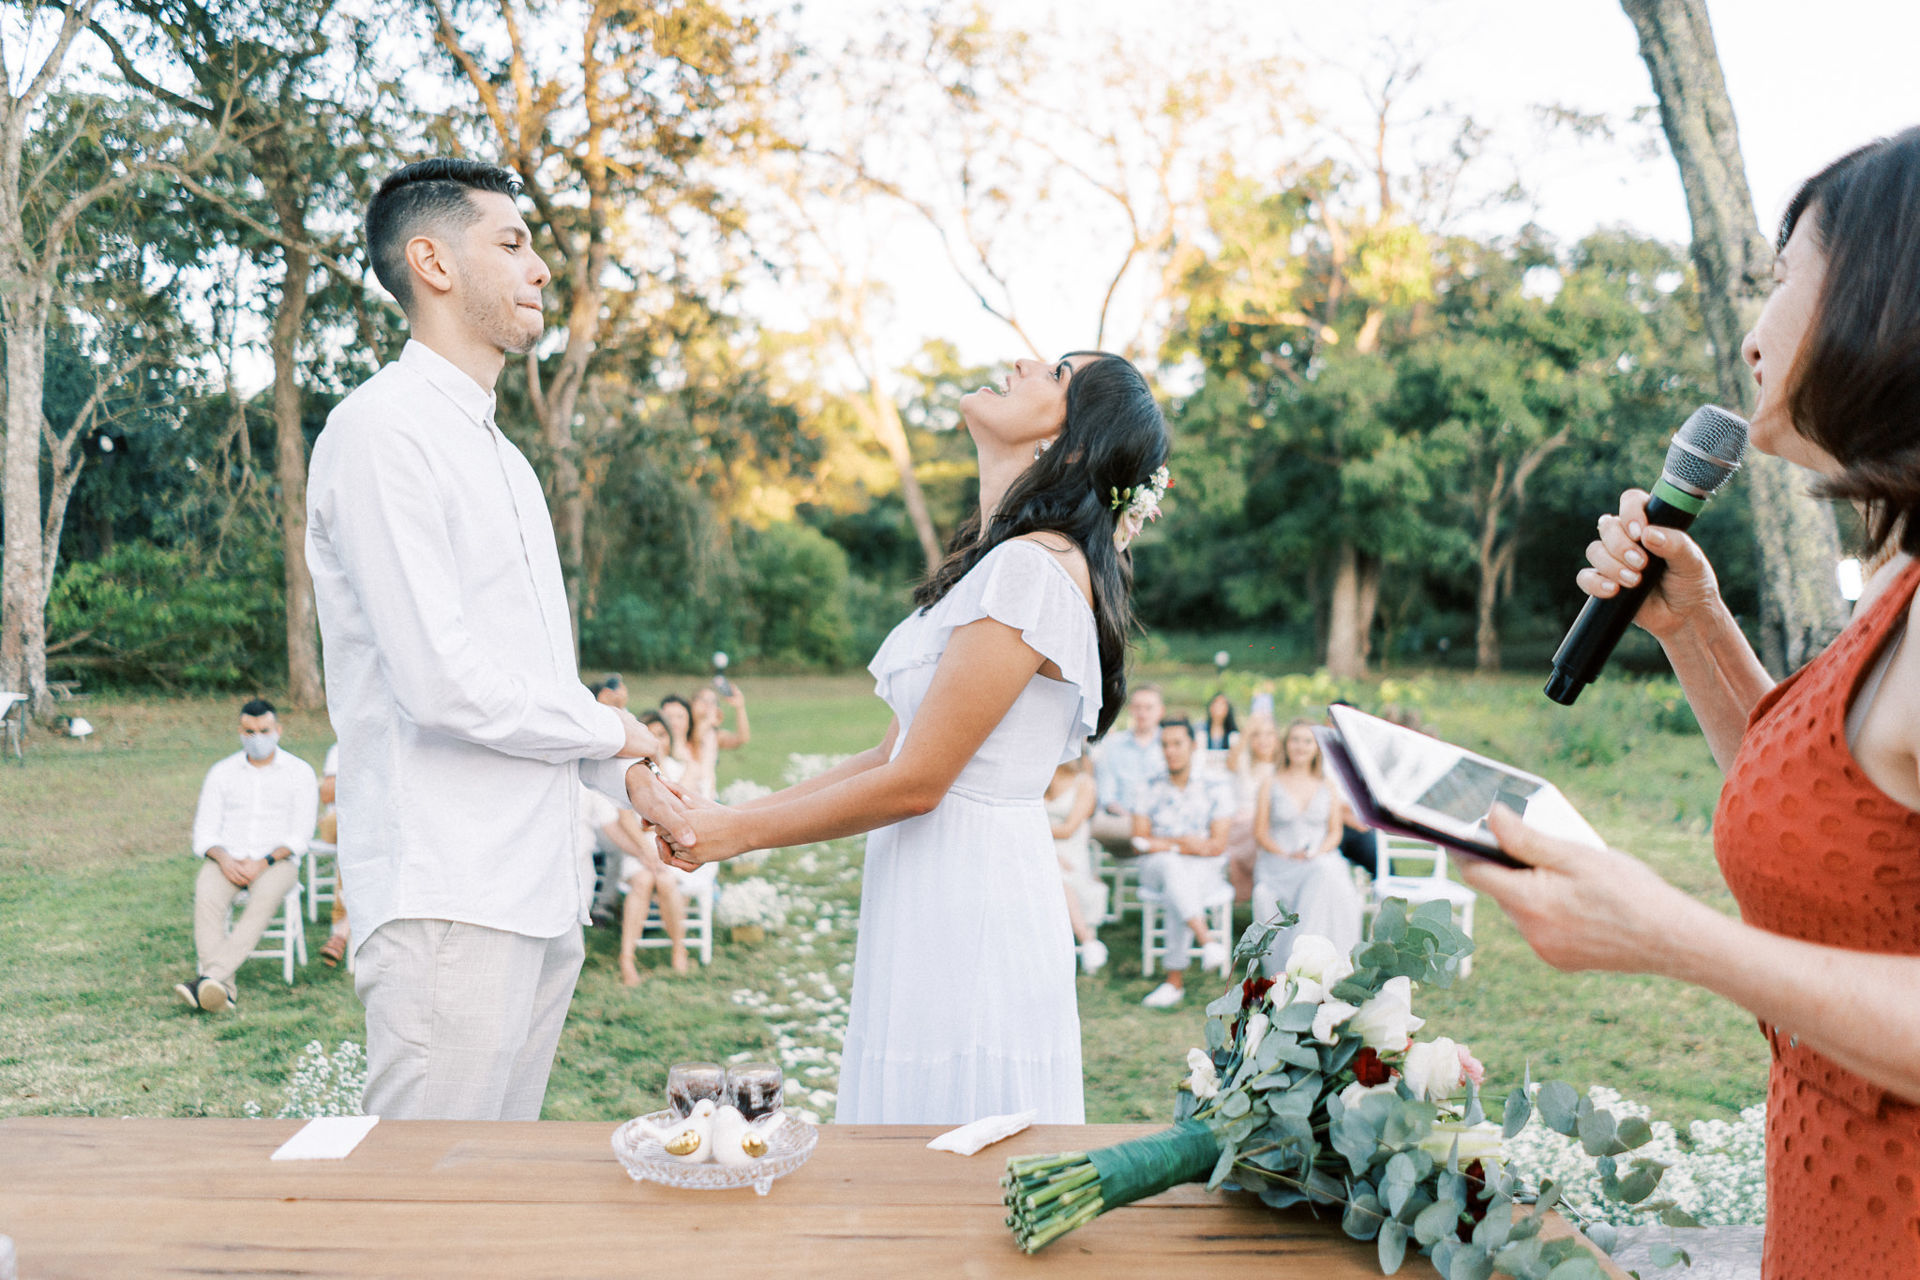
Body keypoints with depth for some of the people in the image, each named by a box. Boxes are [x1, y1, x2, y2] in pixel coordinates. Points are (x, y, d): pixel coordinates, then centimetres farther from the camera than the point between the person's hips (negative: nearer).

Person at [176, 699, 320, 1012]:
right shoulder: (222, 773, 13)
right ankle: (223, 988, -42)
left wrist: (263, 863, -17)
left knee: (265, 898, -36)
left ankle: (209, 976, -47)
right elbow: (204, 833, 8)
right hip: (226, 860, 2)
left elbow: (300, 836, -1)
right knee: (206, 897, -31)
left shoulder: (299, 772, 6)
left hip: (277, 861, -2)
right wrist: (223, 859, -14)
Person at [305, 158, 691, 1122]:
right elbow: (441, 681, -20)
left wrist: (628, 778, 9)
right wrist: (611, 733, -5)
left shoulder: (498, 453, 20)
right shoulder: (384, 429, -11)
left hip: (537, 891, 9)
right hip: (446, 900, -9)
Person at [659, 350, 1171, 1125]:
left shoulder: (1035, 568, -17)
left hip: (969, 920, -9)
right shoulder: (996, 563, 13)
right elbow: (892, 753, 14)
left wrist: (737, 834, -7)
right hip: (930, 915, 9)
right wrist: (727, 815, 10)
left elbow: (915, 783, -17)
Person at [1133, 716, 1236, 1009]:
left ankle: (1175, 980, -35)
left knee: (1178, 891, -36)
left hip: (1205, 869, -1)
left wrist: (1164, 844, -11)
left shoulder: (1216, 788, 2)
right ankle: (1208, 940, -50)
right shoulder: (1150, 789, 8)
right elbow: (1140, 840, 1)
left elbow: (1217, 845, -6)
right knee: (1172, 866, -36)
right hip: (1157, 868, 1)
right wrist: (1184, 844, -13)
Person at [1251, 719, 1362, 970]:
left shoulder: (1327, 787, 17)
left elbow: (1335, 832, 13)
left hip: (1322, 859, 1)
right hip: (1279, 862, -1)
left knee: (1328, 879, -37)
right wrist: (1286, 855, -11)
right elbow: (1260, 833, 7)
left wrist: (1317, 853, -9)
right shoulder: (1271, 785, 11)